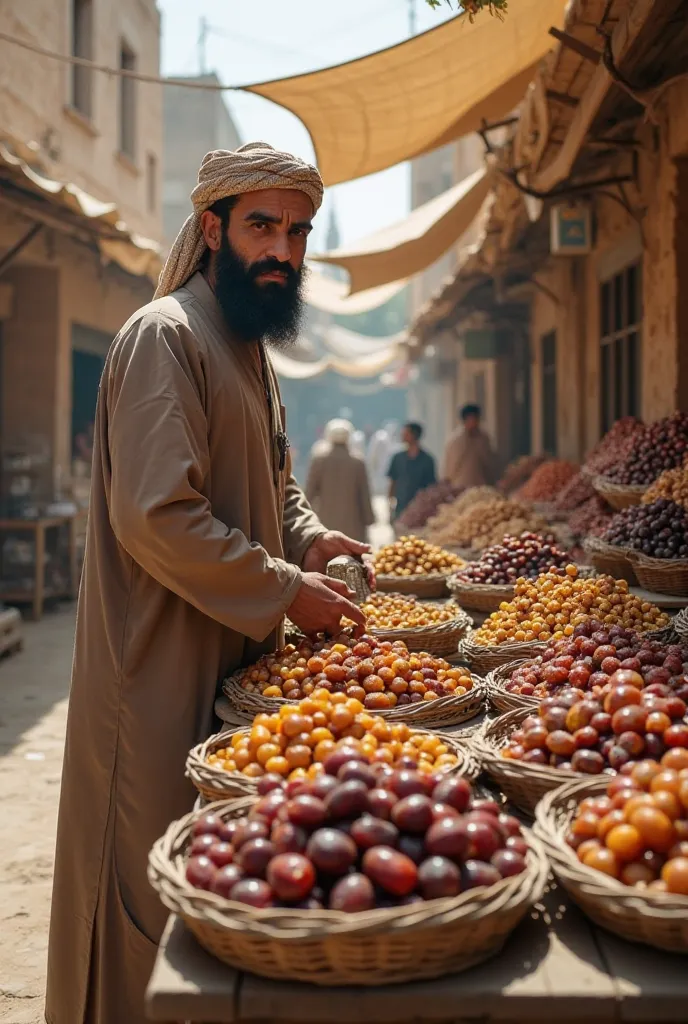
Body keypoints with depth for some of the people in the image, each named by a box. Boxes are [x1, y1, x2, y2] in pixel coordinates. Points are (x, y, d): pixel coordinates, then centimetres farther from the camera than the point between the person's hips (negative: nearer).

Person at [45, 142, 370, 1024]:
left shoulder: (251, 347, 16)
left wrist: (309, 539, 5)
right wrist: (285, 590, -17)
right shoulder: (166, 336, -15)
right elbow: (156, 518, -24)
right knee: (152, 907, 5)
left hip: (234, 663, 9)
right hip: (161, 676, -9)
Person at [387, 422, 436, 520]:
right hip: (400, 508, 3)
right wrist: (390, 504, 6)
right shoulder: (398, 458, 6)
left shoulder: (426, 460, -4)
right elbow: (393, 482, 11)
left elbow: (431, 486, 0)